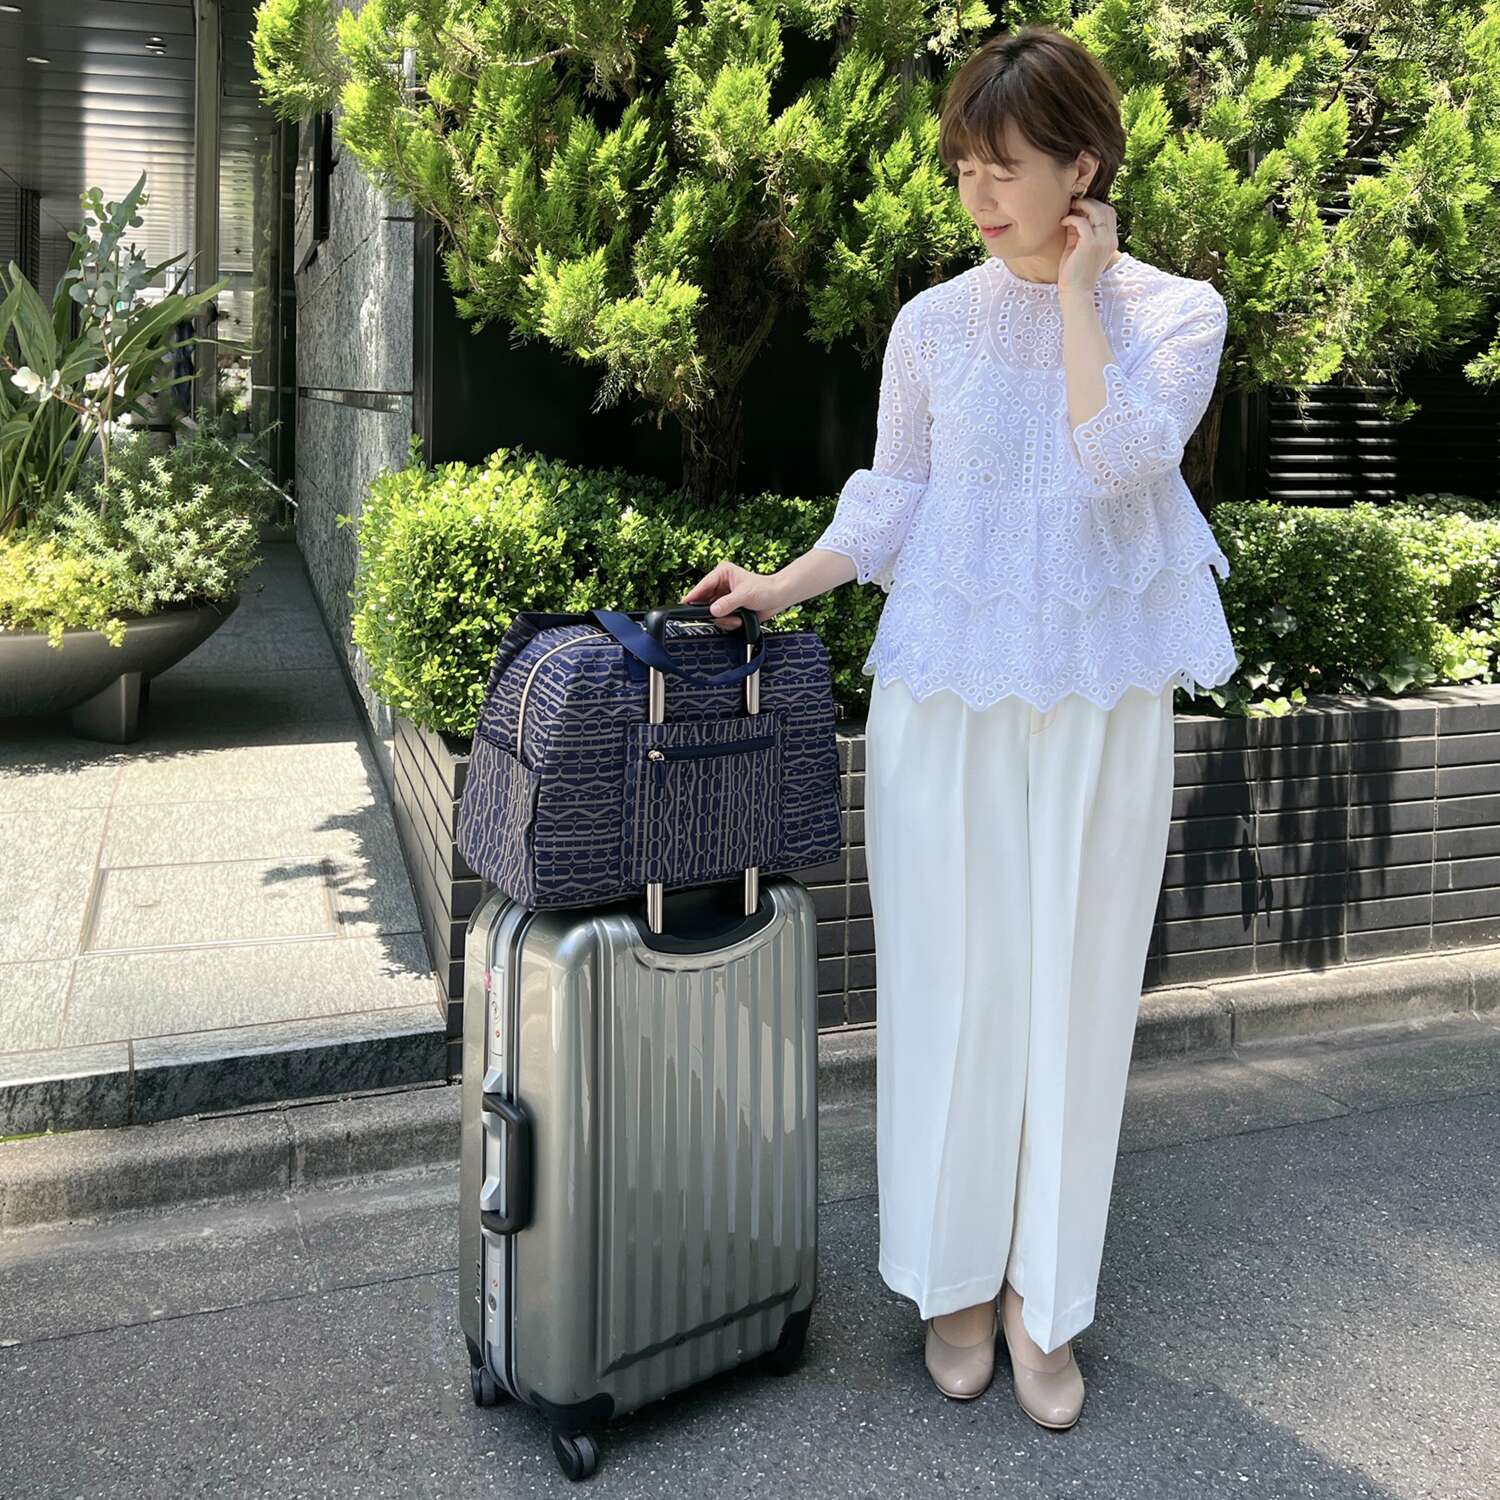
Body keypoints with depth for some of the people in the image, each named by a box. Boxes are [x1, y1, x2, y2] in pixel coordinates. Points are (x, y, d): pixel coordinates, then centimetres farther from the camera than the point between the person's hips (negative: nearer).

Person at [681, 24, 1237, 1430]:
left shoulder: (1175, 311, 0)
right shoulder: (935, 323, 4)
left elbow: (1120, 457, -18)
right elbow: (893, 502, 8)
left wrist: (1078, 293, -10)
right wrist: (781, 586, -4)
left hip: (1101, 696, -1)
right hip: (945, 690, 1)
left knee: (1074, 985, 5)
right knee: (947, 980, 5)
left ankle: (1041, 1295, 20)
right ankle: (955, 1271, 24)